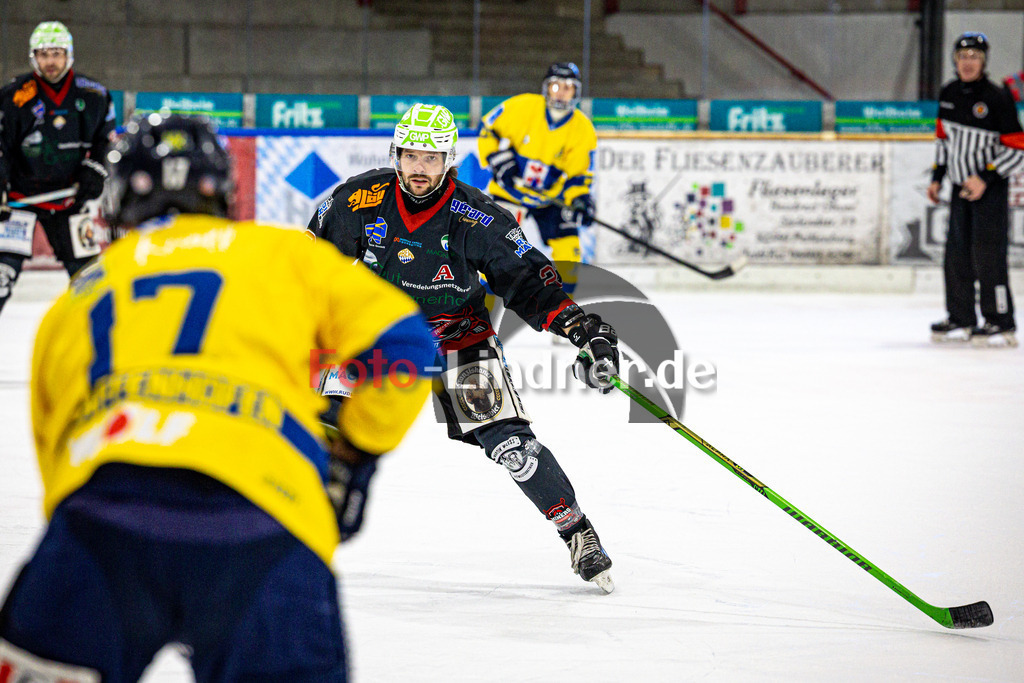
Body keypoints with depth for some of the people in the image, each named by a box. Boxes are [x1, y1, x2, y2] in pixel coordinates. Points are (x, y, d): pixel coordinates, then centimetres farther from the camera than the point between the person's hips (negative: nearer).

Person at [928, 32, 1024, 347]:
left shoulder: (997, 98, -15)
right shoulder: (948, 94, 6)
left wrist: (986, 179, -20)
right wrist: (937, 177, 18)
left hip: (992, 188, -7)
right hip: (961, 187, 7)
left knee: (987, 252, -13)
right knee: (956, 253, 8)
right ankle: (961, 320, 19)